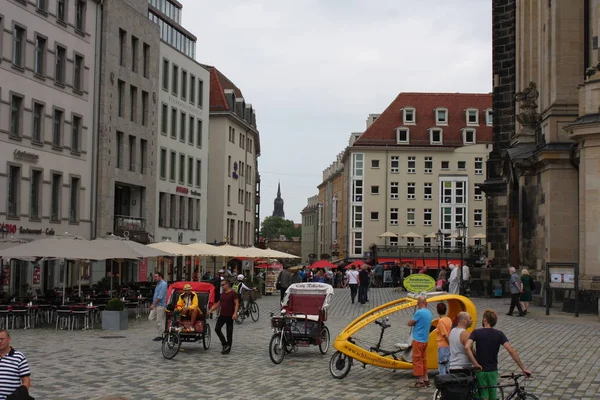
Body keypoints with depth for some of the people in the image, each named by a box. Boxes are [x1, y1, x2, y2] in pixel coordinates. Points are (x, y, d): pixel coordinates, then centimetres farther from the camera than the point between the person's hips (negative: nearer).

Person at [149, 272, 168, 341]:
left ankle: (160, 336, 4)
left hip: (160, 305, -10)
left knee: (160, 321, -4)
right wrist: (153, 304, 20)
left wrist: (153, 304, -20)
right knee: (150, 318, 7)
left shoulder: (163, 284, -14)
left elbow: (160, 296, -20)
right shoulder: (158, 284, 16)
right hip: (155, 305, 10)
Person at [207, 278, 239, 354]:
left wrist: (235, 313, -25)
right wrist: (210, 310, 15)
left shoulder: (233, 293, -8)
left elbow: (237, 304, -13)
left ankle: (228, 348, 10)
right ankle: (225, 344, 4)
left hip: (230, 316, -7)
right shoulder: (222, 294, 13)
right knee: (217, 328, -6)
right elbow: (218, 304, 23)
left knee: (229, 332, 1)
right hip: (222, 315, 7)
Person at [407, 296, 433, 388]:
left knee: (417, 360, -2)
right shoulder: (429, 313, 7)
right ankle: (426, 379, 19)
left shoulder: (419, 312, -18)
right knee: (423, 360, 15)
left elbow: (410, 323, -11)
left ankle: (421, 381, -2)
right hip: (425, 340, 8)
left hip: (418, 340, -8)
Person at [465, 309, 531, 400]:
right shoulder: (499, 334, -4)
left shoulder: (476, 332, -7)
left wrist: (475, 364, -20)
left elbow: (467, 347, -24)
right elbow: (511, 351, -13)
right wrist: (523, 368, -11)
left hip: (480, 370, -2)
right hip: (493, 371, 2)